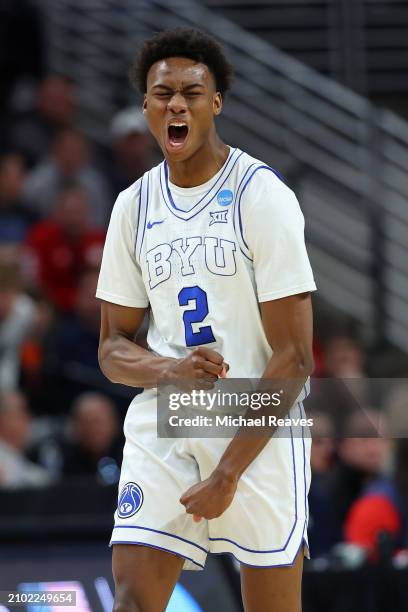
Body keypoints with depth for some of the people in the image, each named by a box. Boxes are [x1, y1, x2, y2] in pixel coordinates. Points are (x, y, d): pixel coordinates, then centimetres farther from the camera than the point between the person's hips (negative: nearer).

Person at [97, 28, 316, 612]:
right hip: (161, 428, 4)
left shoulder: (263, 195, -8)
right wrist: (173, 369, -13)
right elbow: (113, 349, 11)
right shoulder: (134, 205, 8)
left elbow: (294, 357, -11)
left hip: (261, 432, -4)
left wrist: (228, 472, -15)